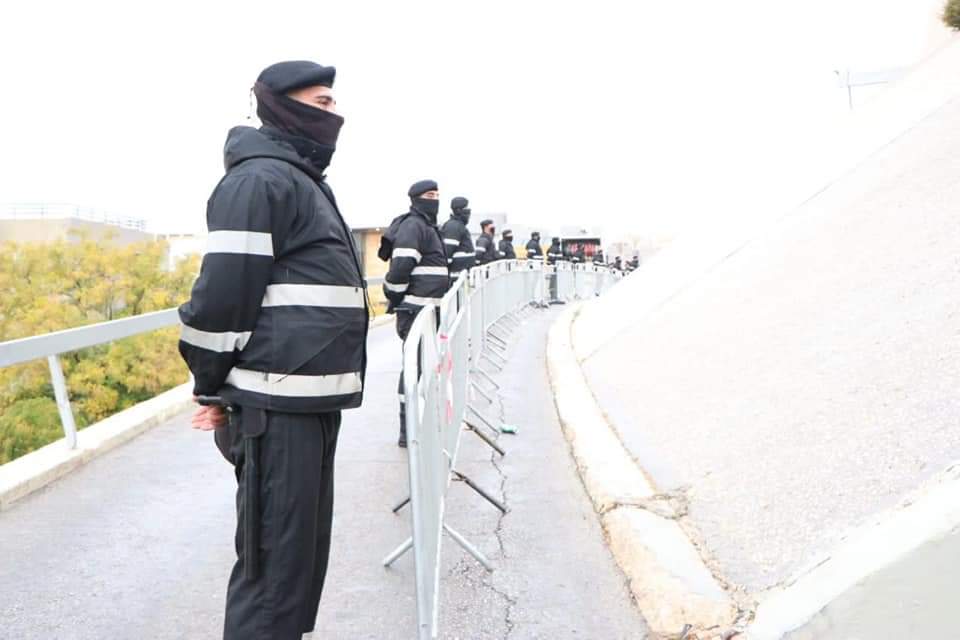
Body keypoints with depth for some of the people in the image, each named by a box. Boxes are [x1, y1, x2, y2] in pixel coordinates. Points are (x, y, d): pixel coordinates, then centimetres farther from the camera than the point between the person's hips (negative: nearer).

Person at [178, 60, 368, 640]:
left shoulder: (303, 180, 20)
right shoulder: (261, 180, -11)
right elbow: (222, 294, -16)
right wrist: (213, 390, -8)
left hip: (314, 400, 10)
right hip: (278, 404, -10)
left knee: (306, 545, 18)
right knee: (275, 556, -2)